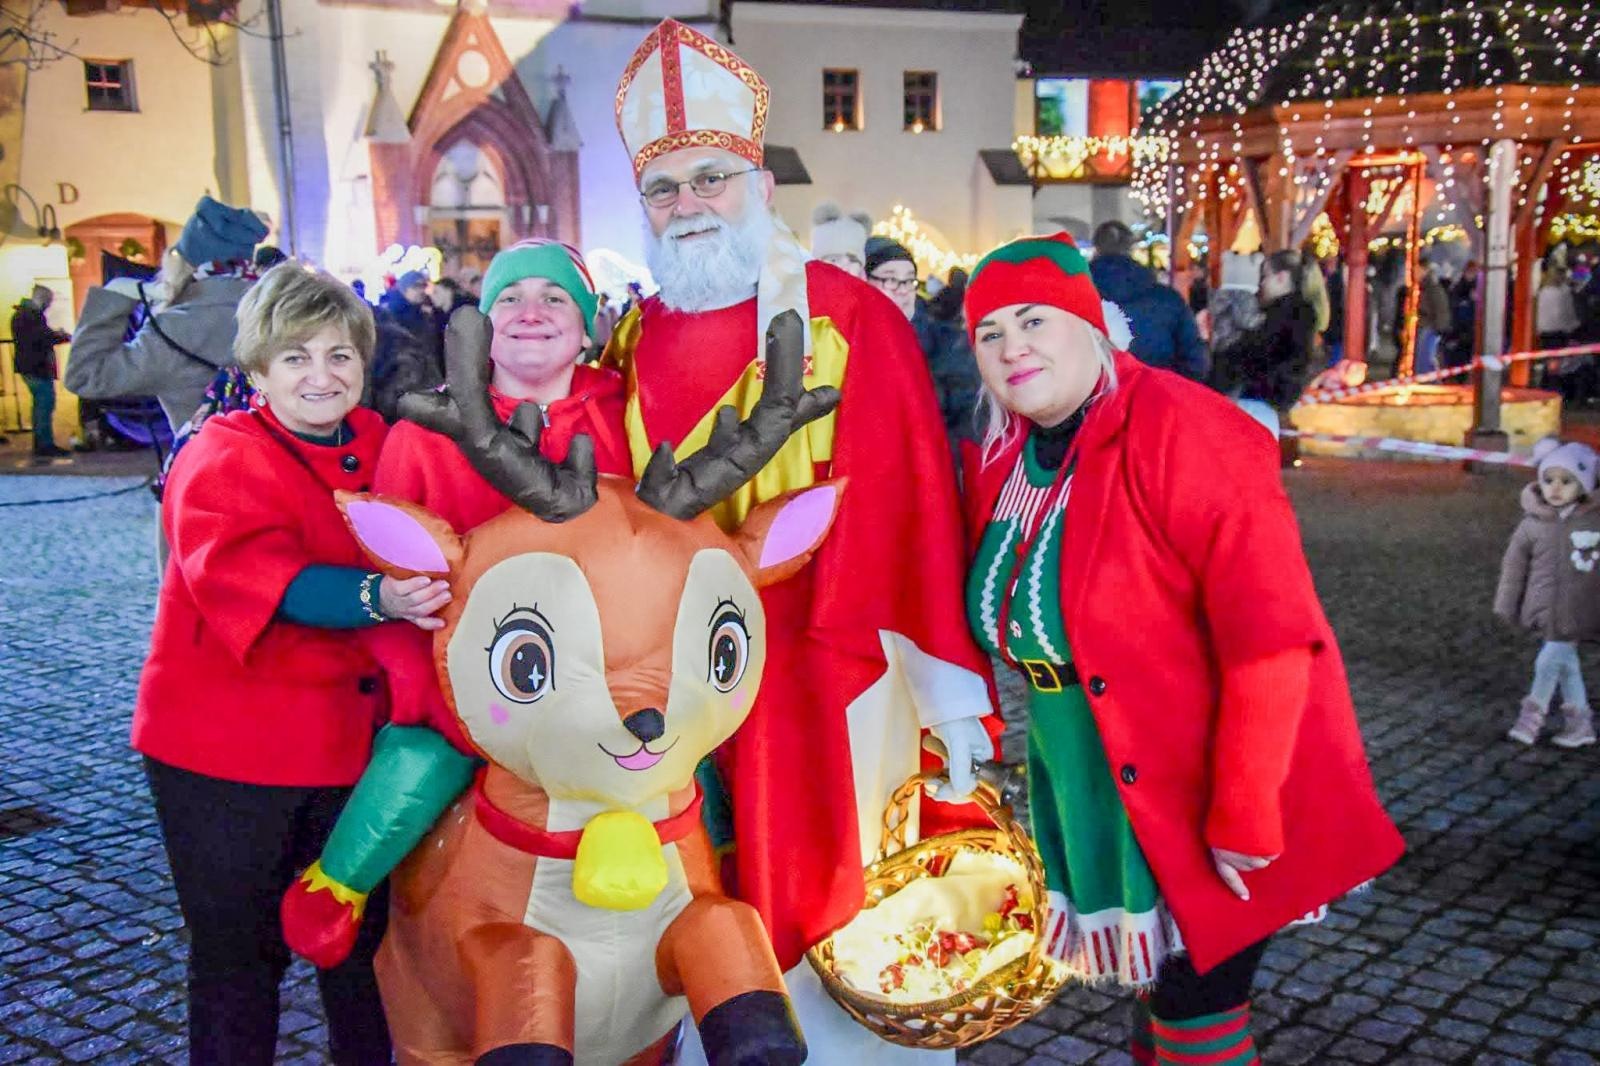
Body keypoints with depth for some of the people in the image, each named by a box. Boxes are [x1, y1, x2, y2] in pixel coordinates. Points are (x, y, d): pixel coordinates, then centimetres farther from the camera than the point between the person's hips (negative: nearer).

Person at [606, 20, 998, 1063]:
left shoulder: (853, 319, -9)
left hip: (830, 690, -4)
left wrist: (952, 696, -11)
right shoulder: (634, 341, 6)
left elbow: (915, 510, -11)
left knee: (833, 909, 7)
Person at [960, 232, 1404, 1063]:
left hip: (1210, 803, -7)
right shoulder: (1001, 462, 2)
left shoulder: (1176, 433, -21)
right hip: (1097, 802, 7)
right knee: (1157, 989, 21)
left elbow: (1272, 633, -26)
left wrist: (1242, 813, -24)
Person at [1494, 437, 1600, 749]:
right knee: (1565, 663, 11)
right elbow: (1514, 566, 4)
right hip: (1545, 611, 2)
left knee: (1550, 661, -2)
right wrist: (1506, 607, 6)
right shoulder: (1533, 525, -3)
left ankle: (1533, 713, 18)